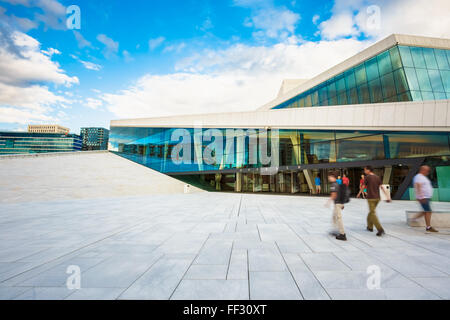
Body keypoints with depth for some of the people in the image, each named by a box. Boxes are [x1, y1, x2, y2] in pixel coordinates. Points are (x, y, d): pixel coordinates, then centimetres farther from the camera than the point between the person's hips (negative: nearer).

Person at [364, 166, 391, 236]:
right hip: (377, 198, 7)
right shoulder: (377, 177, 7)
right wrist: (388, 197, -3)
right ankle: (370, 227, 28)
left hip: (371, 198, -7)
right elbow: (382, 187, 0)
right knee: (371, 211, 20)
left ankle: (380, 229, -14)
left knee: (373, 214, -4)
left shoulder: (367, 177, -9)